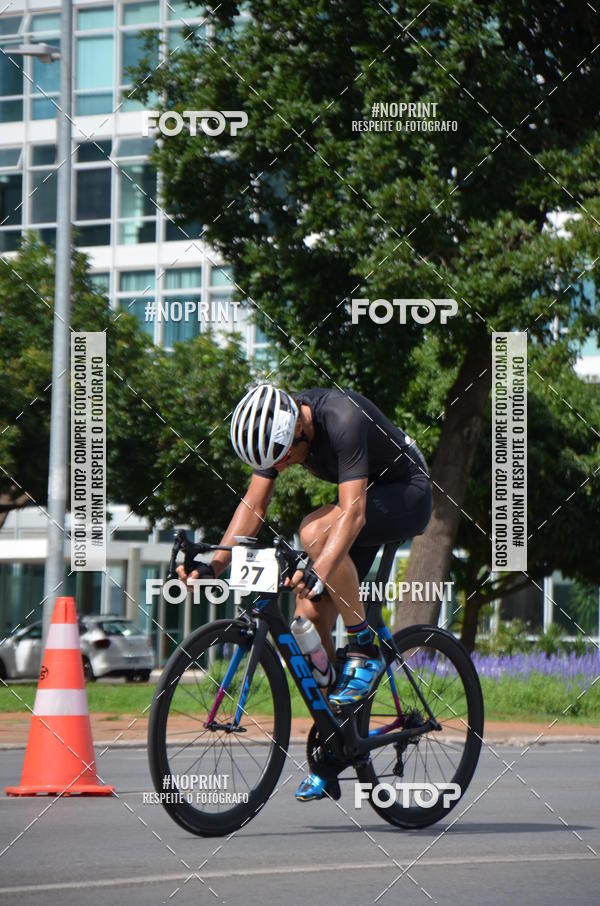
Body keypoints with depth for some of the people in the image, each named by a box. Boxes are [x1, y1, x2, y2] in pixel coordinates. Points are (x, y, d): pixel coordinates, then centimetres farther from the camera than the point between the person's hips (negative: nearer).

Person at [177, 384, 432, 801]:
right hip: (366, 496, 7)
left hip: (408, 494, -7)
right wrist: (213, 565, -18)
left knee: (315, 531, -34)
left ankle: (364, 647, -16)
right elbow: (253, 505, -6)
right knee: (310, 615, -6)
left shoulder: (343, 419, -34)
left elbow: (352, 515, -39)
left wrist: (318, 573, -51)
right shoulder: (276, 427, -12)